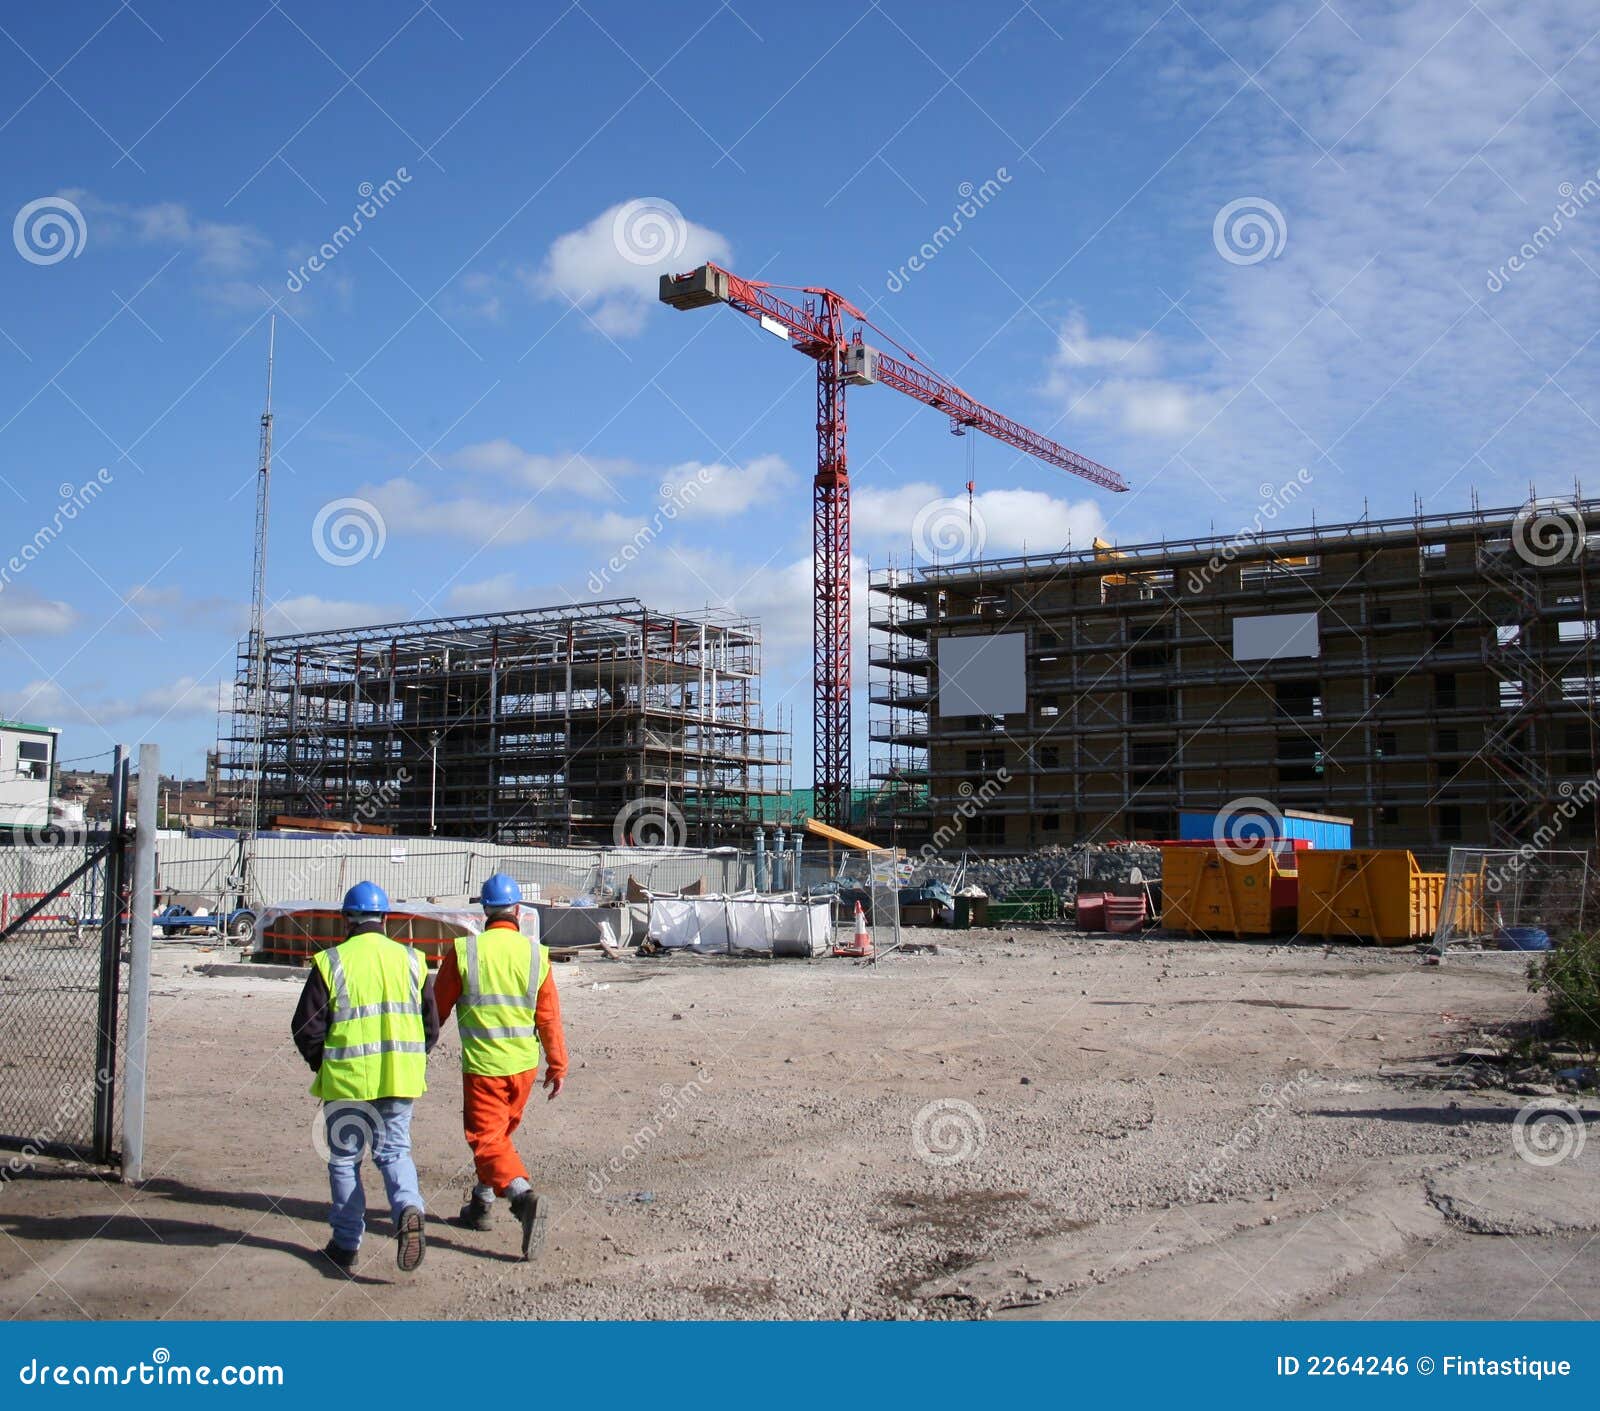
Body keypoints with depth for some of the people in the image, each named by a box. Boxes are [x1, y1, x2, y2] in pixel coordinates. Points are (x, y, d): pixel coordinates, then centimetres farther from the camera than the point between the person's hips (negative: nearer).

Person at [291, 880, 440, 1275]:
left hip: (347, 1079, -2)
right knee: (394, 1150, 13)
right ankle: (408, 1207, -14)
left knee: (344, 1159, 12)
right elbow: (431, 1025, 8)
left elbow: (307, 1028, -4)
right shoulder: (411, 960, 5)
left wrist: (321, 1065, 13)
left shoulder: (331, 962, -5)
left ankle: (346, 1244, 17)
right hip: (401, 1078, 3)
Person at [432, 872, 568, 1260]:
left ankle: (525, 1197, -22)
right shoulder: (535, 954, -5)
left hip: (482, 1065, -4)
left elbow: (439, 1006, 0)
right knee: (499, 1133, 22)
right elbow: (549, 1017, -1)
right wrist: (557, 1066, 9)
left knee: (487, 1139, 0)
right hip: (524, 1064, 4)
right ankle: (481, 1204, 34)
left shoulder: (463, 951, -10)